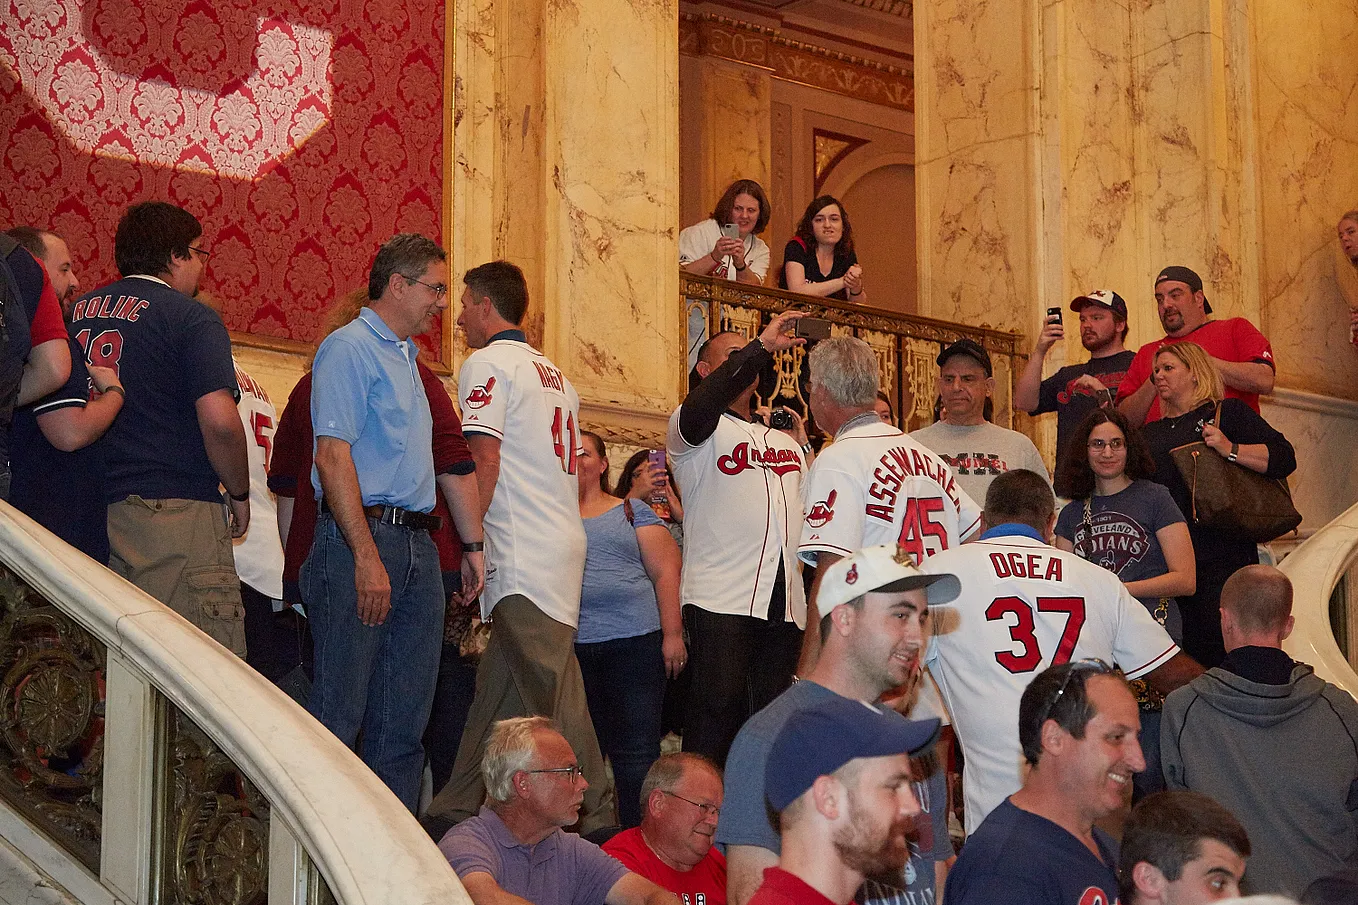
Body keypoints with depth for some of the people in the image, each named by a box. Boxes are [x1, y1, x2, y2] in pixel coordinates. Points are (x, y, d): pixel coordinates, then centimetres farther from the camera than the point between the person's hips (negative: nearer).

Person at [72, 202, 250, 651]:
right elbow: (219, 420, -15)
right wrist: (240, 494, 0)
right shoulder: (191, 317, -4)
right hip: (174, 508, -7)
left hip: (91, 508, 7)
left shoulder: (77, 312, 14)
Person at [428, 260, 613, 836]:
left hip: (523, 551, -9)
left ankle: (595, 819, -13)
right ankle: (457, 809, 16)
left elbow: (484, 459, -14)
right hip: (564, 540, 9)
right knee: (499, 682, 12)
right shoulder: (555, 376, 22)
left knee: (553, 690, -11)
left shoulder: (487, 363, -5)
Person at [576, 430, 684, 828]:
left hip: (635, 643, -1)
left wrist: (672, 634, -2)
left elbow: (665, 572, 7)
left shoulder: (633, 511, 12)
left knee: (637, 754, -5)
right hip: (568, 645, 1)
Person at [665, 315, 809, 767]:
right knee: (716, 712, -13)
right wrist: (762, 346, -20)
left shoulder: (789, 445, 27)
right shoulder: (698, 430, 7)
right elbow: (702, 405, -17)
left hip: (785, 602, 6)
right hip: (721, 598, -6)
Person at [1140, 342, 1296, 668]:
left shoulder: (1227, 413, 5)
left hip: (1220, 555, -5)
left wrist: (1231, 450, -16)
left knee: (1223, 648, -10)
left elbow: (1284, 457, -5)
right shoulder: (1150, 433, 22)